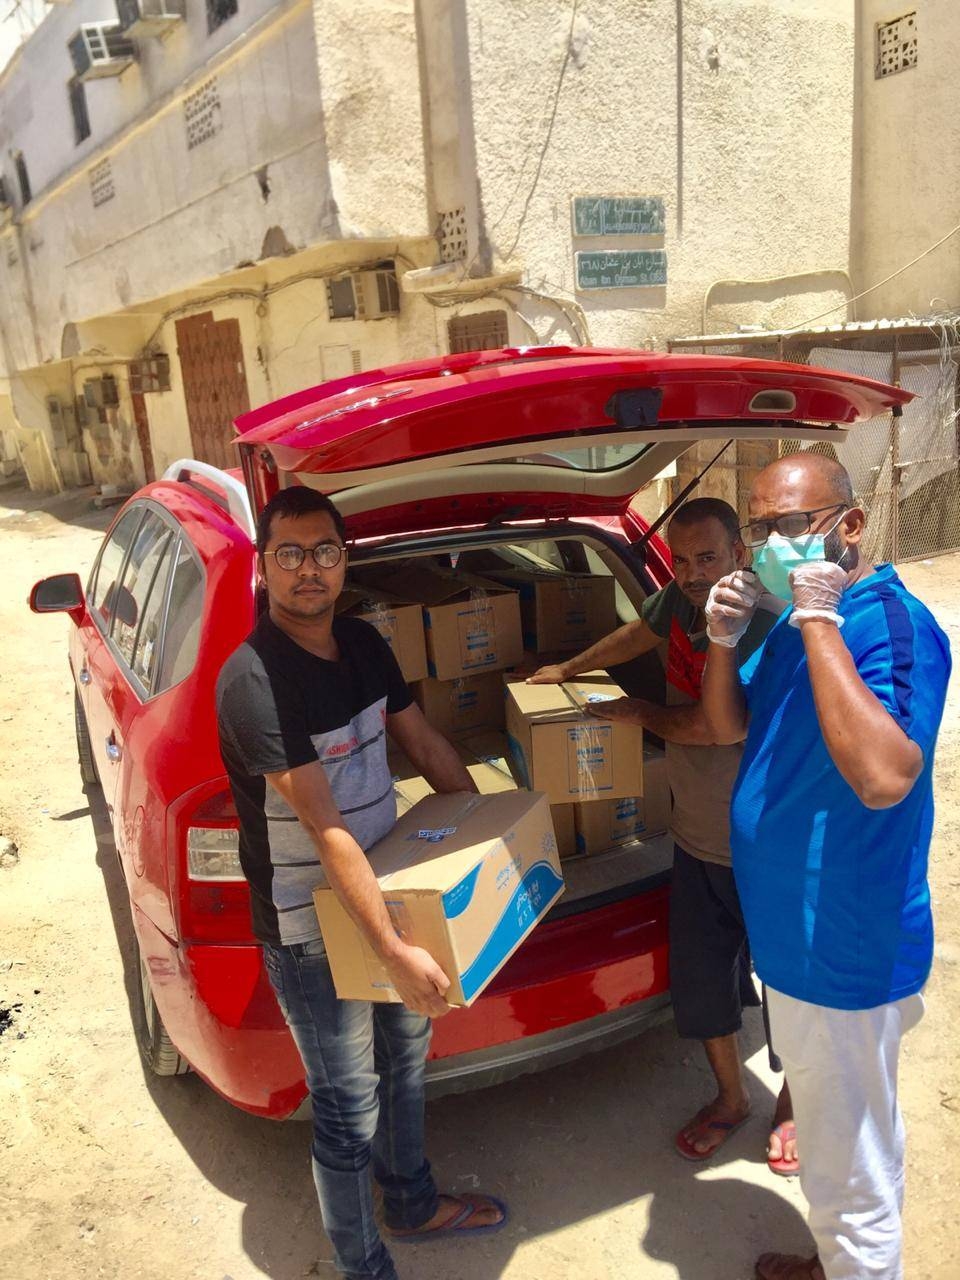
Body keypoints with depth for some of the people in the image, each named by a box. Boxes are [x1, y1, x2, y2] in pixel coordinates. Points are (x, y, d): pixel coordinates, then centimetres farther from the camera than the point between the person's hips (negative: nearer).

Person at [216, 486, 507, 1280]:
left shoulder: (364, 644, -2)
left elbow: (426, 745, 9)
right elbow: (324, 828, -29)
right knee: (350, 1110, 6)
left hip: (386, 891, 8)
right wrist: (393, 949, -28)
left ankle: (413, 1205, 51)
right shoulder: (252, 679, -26)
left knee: (404, 1062, 26)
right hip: (310, 931, -8)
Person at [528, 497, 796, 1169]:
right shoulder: (680, 599, -3)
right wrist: (569, 669, 31)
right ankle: (731, 1098, 41)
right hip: (696, 840, 7)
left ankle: (792, 1104, 40)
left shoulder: (769, 627, -26)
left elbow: (707, 725, -27)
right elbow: (639, 633, 19)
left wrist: (641, 712, -7)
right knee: (700, 983, 17)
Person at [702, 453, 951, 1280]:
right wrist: (724, 641, -8)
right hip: (797, 932, 10)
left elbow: (883, 776, -39)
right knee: (832, 1137, 30)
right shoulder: (798, 618, 5)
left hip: (844, 949, -10)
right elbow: (730, 726, 10)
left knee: (850, 1164, 12)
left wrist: (819, 622, -35)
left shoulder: (892, 623, -24)